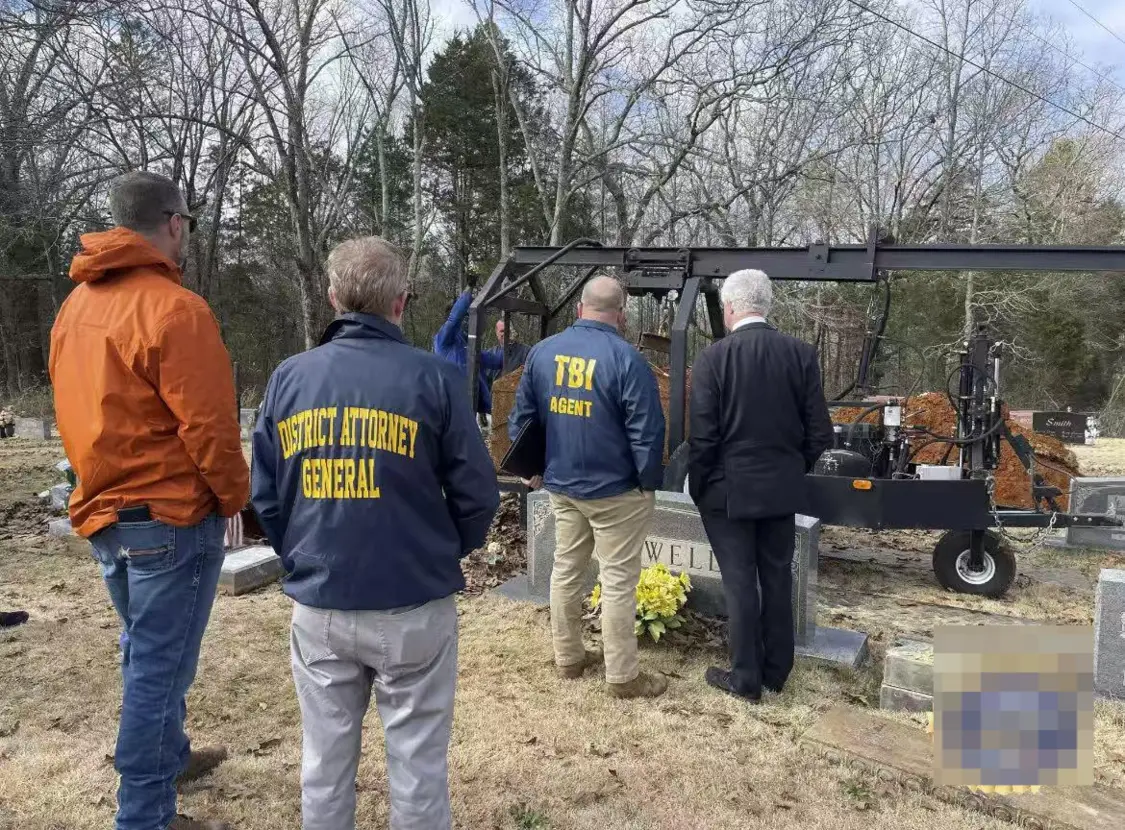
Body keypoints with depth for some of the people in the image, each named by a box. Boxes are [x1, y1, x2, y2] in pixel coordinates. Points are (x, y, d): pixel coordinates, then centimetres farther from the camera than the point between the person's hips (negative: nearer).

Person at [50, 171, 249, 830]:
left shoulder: (77, 304, 9)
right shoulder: (174, 308, -19)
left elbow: (78, 411, 14)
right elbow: (207, 427, -21)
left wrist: (104, 484, 19)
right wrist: (237, 495, -6)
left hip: (103, 511, 9)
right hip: (172, 518, -9)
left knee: (146, 654, 24)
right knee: (160, 667, 2)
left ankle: (168, 756, 43)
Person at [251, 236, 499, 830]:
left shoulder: (288, 378, -1)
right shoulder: (433, 378, -11)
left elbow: (265, 496, 4)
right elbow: (476, 495, -7)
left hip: (317, 608, 4)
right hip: (413, 608, -3)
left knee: (325, 761, 19)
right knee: (417, 763, 12)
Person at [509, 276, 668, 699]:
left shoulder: (542, 351, 0)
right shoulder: (626, 359, -17)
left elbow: (521, 418, 6)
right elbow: (647, 432, -17)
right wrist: (650, 482, -4)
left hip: (560, 484, 6)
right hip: (616, 489, -5)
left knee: (566, 569, 16)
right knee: (618, 580, 3)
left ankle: (568, 657, 29)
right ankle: (623, 675, 13)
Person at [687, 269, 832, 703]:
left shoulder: (713, 357, -14)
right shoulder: (802, 353, -3)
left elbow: (702, 435, -14)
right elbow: (819, 431, -1)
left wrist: (698, 487, 0)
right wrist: (793, 469, 15)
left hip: (729, 489, -4)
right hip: (782, 488, 4)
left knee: (740, 583, 6)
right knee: (778, 579, 16)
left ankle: (746, 678, 18)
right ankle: (776, 671, 29)